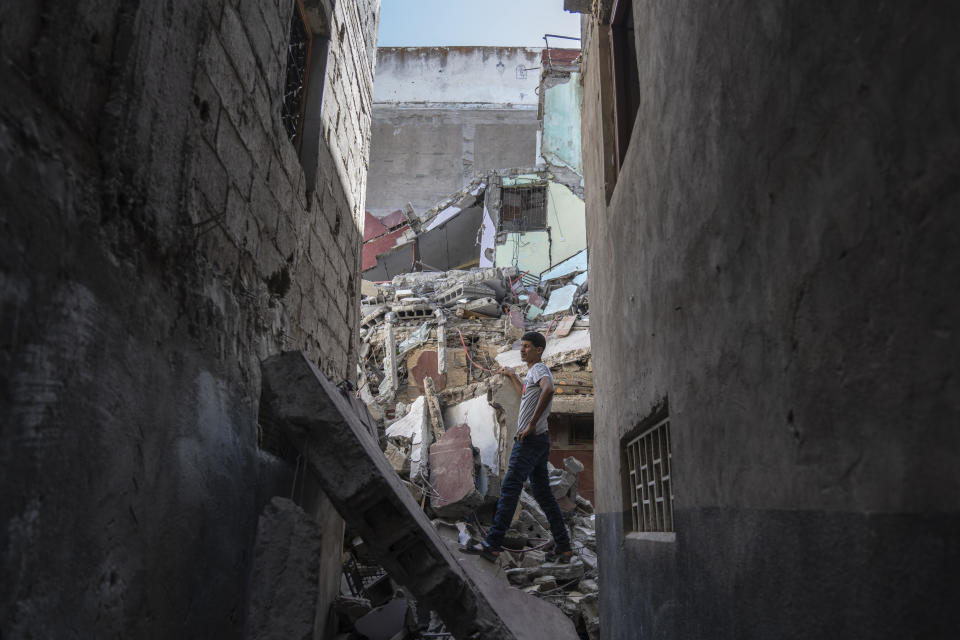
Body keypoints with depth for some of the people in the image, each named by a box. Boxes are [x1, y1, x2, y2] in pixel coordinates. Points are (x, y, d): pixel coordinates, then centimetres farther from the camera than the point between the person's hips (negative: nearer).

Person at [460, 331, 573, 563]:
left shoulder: (539, 369, -9)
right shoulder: (533, 372, 22)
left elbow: (548, 389, -32)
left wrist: (532, 424, -30)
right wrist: (512, 377, 43)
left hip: (530, 440, -10)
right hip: (539, 440, 10)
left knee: (509, 489, -9)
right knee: (543, 493, 11)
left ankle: (492, 544, -8)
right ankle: (563, 547, 14)